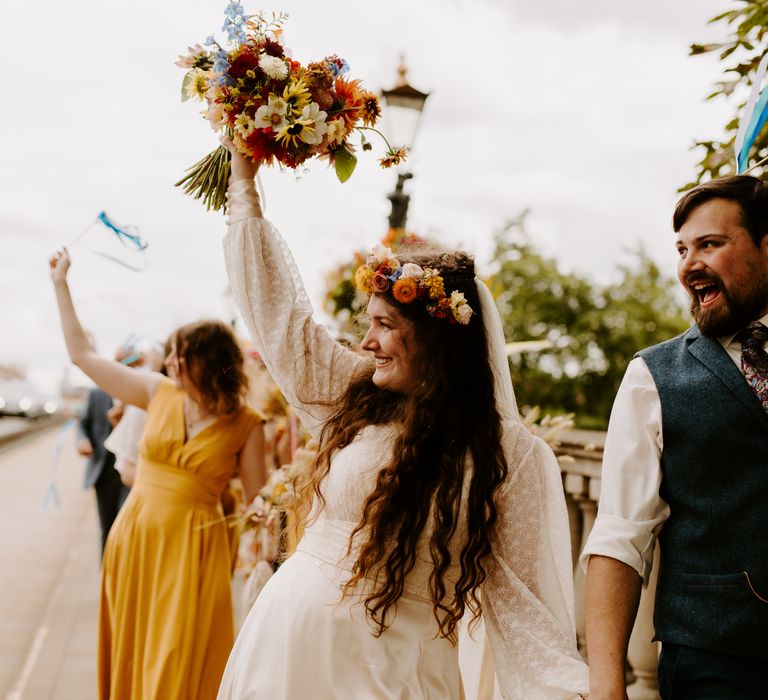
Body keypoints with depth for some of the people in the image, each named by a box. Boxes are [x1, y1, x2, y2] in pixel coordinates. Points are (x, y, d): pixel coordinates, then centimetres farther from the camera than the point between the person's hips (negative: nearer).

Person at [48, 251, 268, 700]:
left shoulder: (245, 425, -8)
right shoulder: (158, 393, 1)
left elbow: (257, 500, -3)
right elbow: (81, 353, 8)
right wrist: (61, 283, 8)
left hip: (194, 546, -4)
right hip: (135, 534, 4)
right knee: (130, 652, 14)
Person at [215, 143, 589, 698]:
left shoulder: (511, 454, -9)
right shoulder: (354, 395, 3)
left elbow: (522, 596, -10)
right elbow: (277, 308, 8)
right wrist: (244, 182, 11)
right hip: (287, 638, 5)